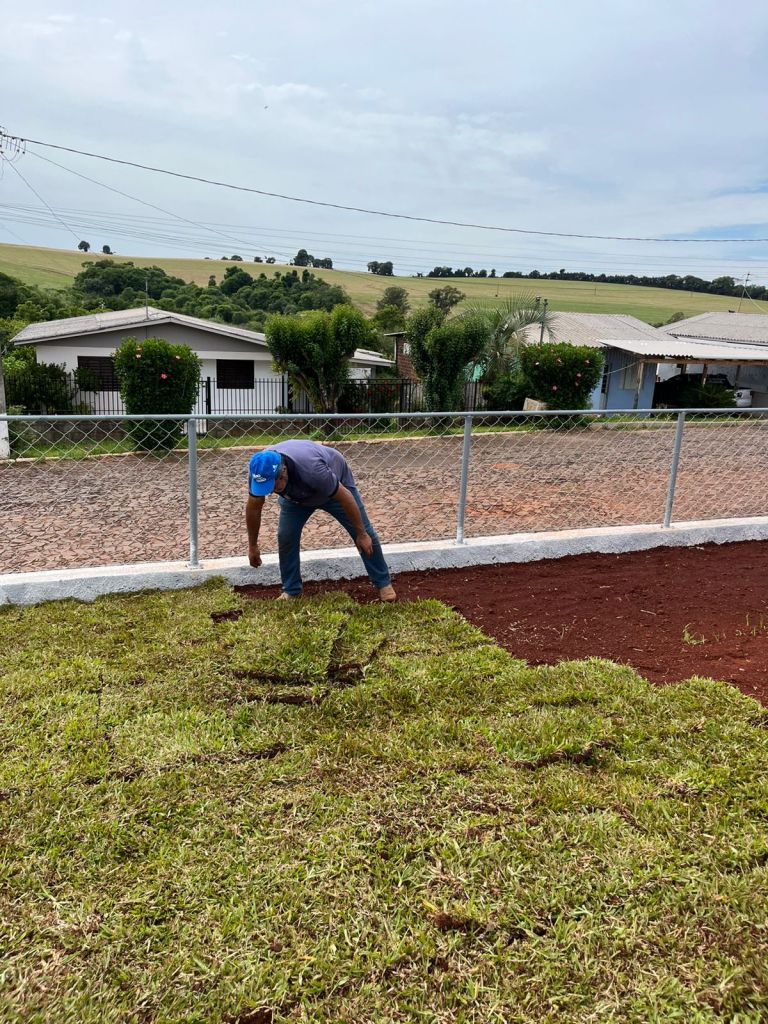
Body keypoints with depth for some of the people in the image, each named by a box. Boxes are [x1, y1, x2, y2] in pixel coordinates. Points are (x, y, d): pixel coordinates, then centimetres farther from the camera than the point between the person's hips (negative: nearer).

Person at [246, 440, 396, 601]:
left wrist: (361, 534, -23)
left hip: (337, 483, -4)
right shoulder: (259, 471, -30)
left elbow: (345, 497, -33)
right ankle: (291, 590, 9)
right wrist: (253, 546, -3)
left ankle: (383, 583, 15)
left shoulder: (310, 468, -46)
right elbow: (253, 508, -13)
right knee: (285, 536, -8)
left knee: (364, 534, -2)